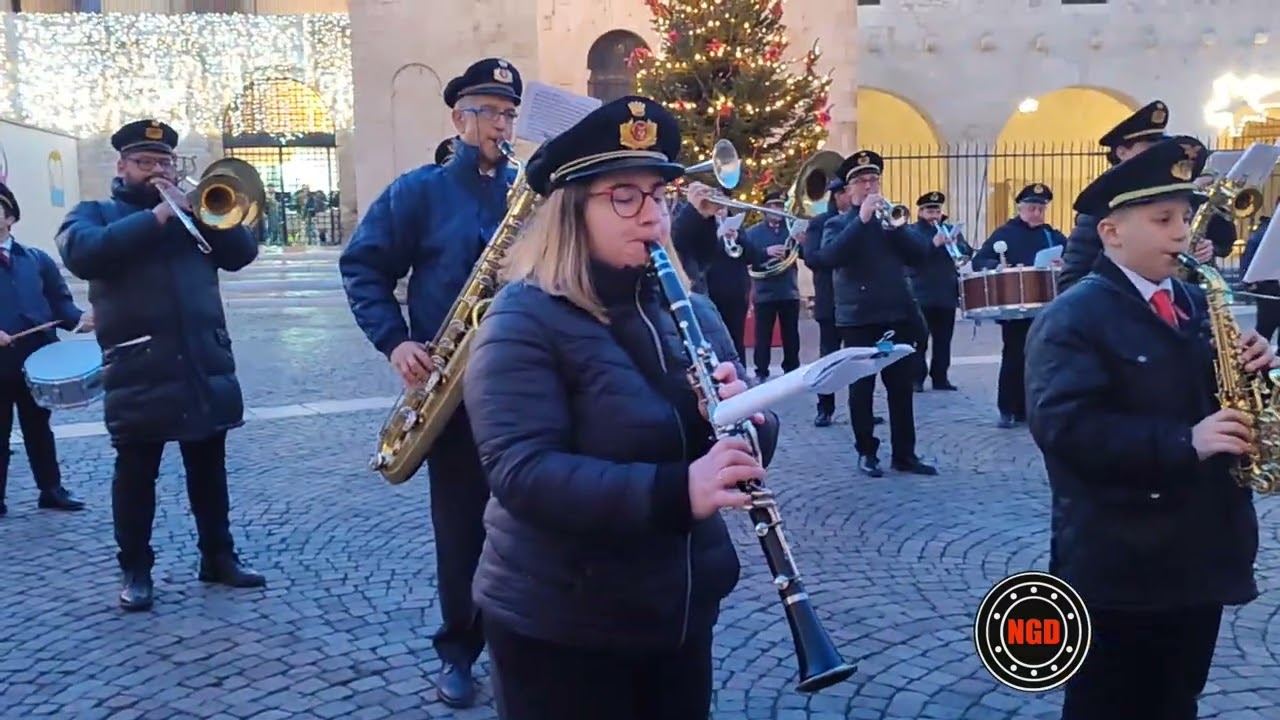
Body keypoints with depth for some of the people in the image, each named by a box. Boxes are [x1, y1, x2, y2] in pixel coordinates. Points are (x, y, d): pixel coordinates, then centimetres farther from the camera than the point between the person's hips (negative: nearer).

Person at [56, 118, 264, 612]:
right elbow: (81, 253, -15)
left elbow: (241, 252, 3)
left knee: (209, 470, 12)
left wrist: (197, 208, -11)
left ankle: (219, 557, 22)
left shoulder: (194, 209, 17)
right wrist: (156, 217, -19)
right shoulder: (94, 213, 8)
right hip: (138, 372, -3)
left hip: (206, 367, 3)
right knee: (135, 474, 5)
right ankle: (135, 569, 16)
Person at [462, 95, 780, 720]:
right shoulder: (523, 321, -14)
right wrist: (676, 490, -36)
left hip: (685, 614, 6)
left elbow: (752, 441, 6)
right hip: (558, 629, -6)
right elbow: (521, 473, -25)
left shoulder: (692, 311, 6)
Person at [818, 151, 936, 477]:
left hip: (898, 314, 3)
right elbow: (830, 256, -18)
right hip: (858, 317, -3)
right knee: (861, 388, 1)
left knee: (902, 387, 5)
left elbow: (920, 254, 1)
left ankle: (905, 453, 12)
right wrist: (862, 219, -20)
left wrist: (893, 224, -12)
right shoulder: (838, 224, 3)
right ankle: (866, 452, 11)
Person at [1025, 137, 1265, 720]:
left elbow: (1210, 391, 16)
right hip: (1119, 563, -7)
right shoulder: (1072, 318, -12)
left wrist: (1249, 369, -6)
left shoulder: (1194, 303, 11)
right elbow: (1064, 426, -24)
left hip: (1200, 550, 7)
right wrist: (1183, 443, -29)